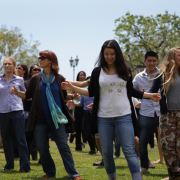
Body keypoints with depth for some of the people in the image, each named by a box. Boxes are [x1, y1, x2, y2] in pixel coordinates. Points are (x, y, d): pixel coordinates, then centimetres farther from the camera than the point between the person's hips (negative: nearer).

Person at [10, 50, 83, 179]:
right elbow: (28, 95, 9)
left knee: (63, 147, -5)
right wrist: (17, 92, -9)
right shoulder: (36, 79, 4)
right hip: (40, 120, 2)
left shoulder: (59, 78, 3)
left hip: (57, 119, -2)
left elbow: (64, 96, 12)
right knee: (42, 148, 5)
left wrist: (73, 96, -8)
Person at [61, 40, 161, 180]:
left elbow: (131, 91, 14)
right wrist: (72, 88, 0)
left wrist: (150, 95, 9)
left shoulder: (125, 70, 5)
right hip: (104, 117, 1)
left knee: (130, 151, -8)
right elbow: (91, 92, 8)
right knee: (106, 153, 7)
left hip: (124, 116, -1)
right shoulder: (97, 72, 4)